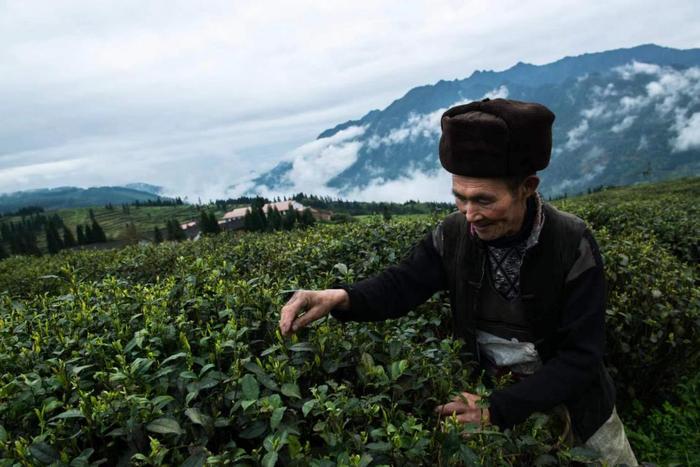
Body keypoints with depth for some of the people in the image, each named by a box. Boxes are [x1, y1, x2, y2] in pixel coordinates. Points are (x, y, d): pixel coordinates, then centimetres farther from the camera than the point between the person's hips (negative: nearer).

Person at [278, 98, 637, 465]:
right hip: (490, 390, 2)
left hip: (571, 401, -1)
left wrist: (497, 410, -36)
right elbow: (402, 283, -15)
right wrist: (341, 297, -37)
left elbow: (581, 357, -26)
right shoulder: (454, 235, -19)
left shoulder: (573, 246, -28)